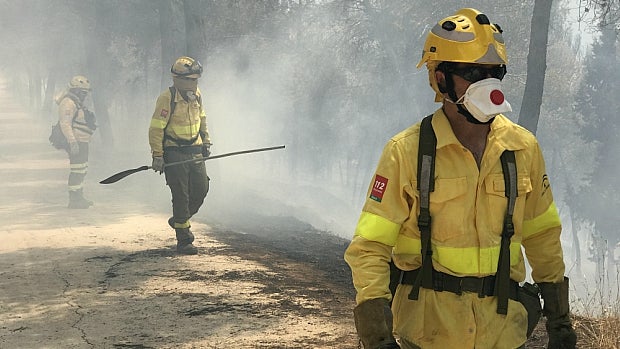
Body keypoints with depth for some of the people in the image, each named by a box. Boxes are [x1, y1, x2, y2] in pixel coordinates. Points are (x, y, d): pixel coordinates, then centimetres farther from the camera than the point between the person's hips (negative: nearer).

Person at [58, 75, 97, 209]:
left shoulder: (77, 103, 19)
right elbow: (65, 124, -23)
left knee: (82, 170, 17)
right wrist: (73, 142, -29)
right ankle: (74, 199, -7)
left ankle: (79, 197, 27)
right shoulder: (68, 103, -15)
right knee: (77, 170, -10)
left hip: (81, 142, 11)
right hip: (76, 142, -11)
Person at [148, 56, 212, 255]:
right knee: (181, 196, -6)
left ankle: (179, 219, 30)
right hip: (175, 153, -7)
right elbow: (156, 128, -15)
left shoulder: (196, 95, 6)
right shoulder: (167, 98, -16)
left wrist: (206, 141, 20)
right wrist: (157, 156, -17)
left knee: (201, 189, 4)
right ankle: (183, 241, 0)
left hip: (195, 153, 7)